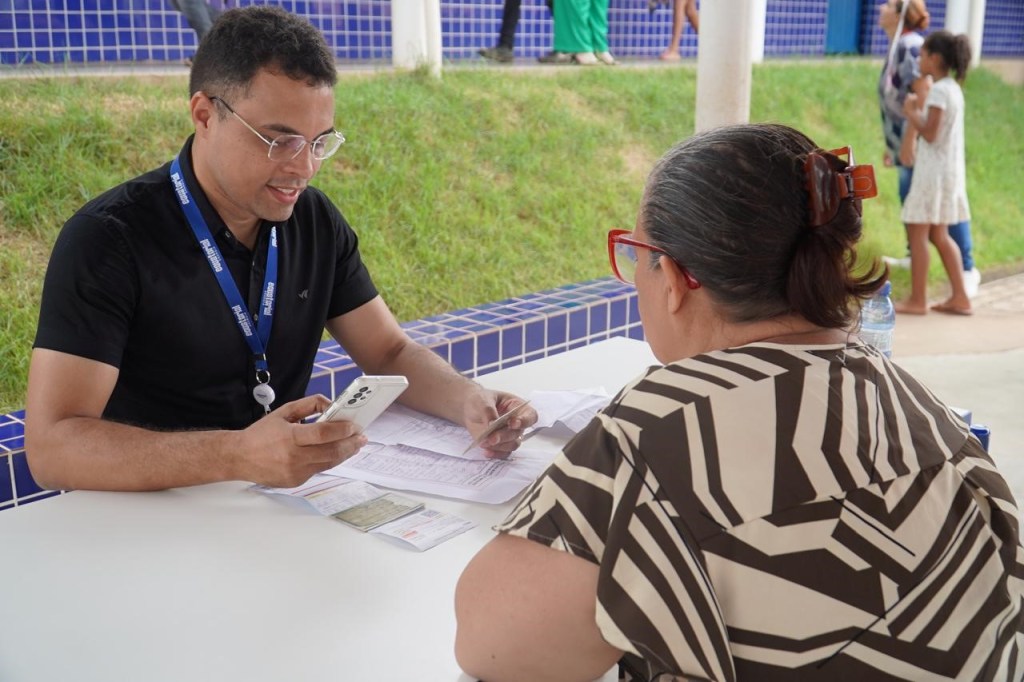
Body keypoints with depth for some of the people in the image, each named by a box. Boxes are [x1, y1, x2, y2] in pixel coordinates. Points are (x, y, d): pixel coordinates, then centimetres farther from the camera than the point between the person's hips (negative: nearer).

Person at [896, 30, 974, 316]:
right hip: (949, 168, 10)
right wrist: (916, 112, 10)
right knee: (939, 235, 15)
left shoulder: (939, 91, -16)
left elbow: (930, 134, -19)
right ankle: (960, 298, 17)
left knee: (917, 232, -2)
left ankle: (918, 299, 2)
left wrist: (911, 112, -7)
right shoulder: (953, 89, 13)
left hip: (935, 170, -10)